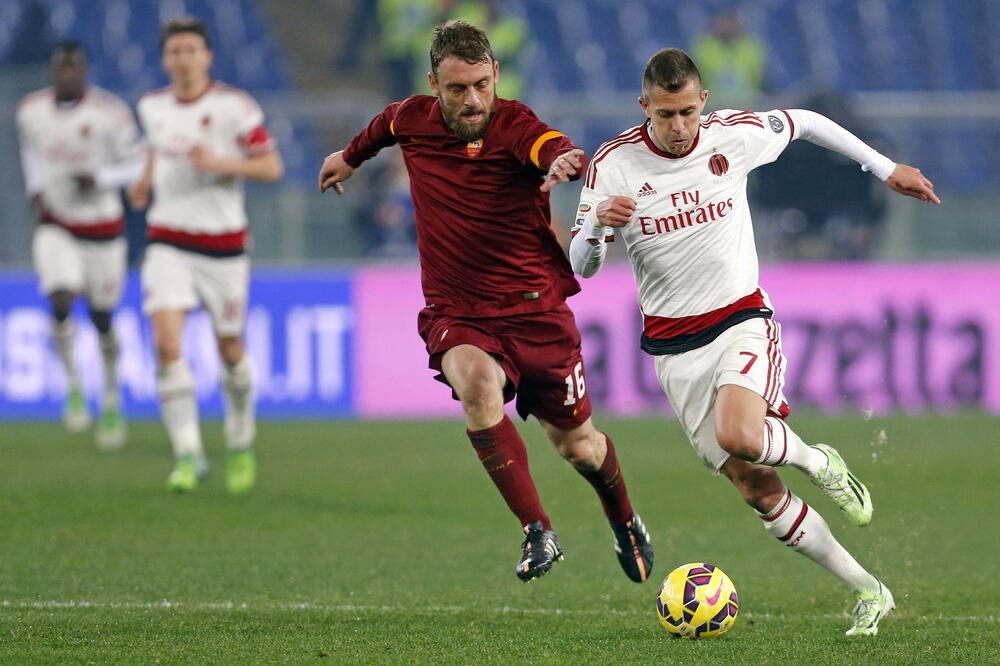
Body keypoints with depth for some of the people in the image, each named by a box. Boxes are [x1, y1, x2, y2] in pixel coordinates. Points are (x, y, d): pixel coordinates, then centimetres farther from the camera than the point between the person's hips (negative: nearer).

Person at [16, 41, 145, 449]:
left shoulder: (109, 112, -15)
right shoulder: (31, 110, -4)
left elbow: (136, 164, -8)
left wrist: (99, 179, -24)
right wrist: (36, 192, 3)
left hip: (102, 228, -1)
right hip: (56, 226, 1)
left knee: (101, 318, 8)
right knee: (61, 303, -21)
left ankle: (111, 401, 29)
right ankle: (73, 386, 0)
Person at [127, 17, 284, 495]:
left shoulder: (234, 106, -9)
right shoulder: (153, 107, 6)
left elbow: (272, 167, -9)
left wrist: (220, 162, -24)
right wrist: (146, 180, 10)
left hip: (223, 244, -2)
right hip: (168, 242, 2)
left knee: (229, 349, 9)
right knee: (166, 343, -16)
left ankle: (241, 441, 35)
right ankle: (188, 456, -15)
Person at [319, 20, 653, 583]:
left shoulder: (515, 126, -17)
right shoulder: (412, 120, -4)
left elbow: (558, 151, -40)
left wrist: (568, 161, -64)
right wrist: (351, 156, 42)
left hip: (536, 309, -1)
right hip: (457, 314, 1)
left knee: (574, 441, 12)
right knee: (477, 384, -33)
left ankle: (625, 523, 47)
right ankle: (539, 534, -26)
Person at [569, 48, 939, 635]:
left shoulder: (734, 135, -5)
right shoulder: (613, 165, -9)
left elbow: (804, 123, 15)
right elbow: (581, 267, -7)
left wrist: (886, 169, 19)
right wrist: (597, 227, -29)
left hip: (742, 320, -1)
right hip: (674, 345, 1)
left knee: (738, 437, -32)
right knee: (755, 488, -2)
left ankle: (817, 461, 1)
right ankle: (869, 591, 7)